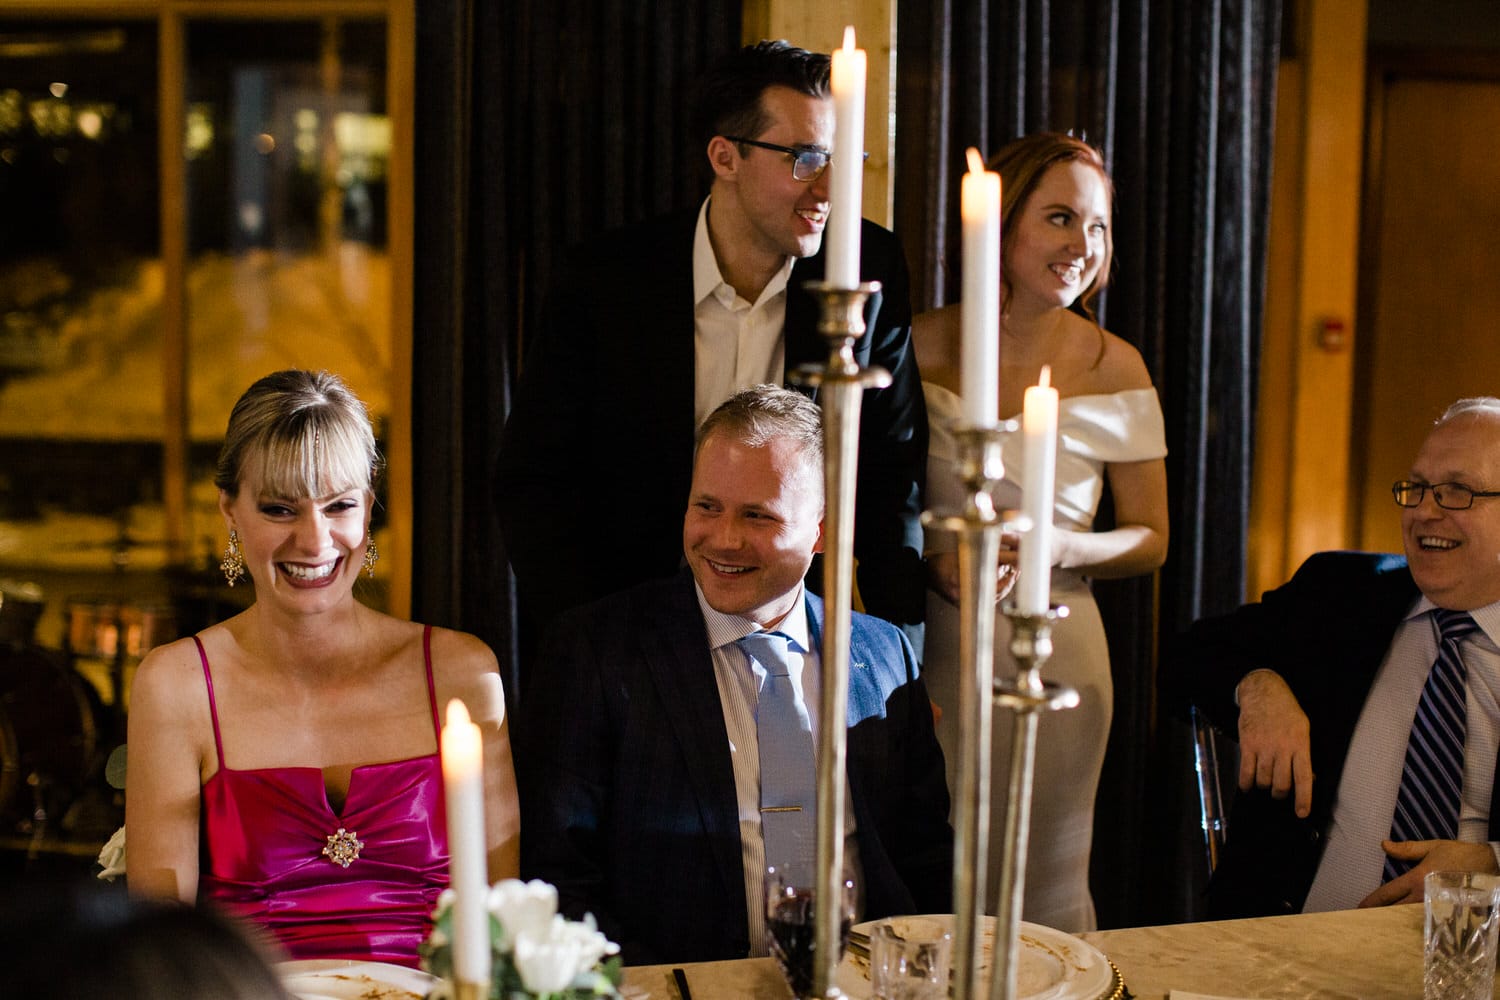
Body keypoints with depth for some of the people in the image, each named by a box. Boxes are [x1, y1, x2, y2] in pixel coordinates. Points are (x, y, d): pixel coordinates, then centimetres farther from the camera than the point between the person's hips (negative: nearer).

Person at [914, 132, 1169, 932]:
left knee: (1047, 892, 7)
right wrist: (932, 560, -13)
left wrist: (1057, 547, -14)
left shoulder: (1115, 369, -1)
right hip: (935, 651, 0)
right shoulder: (922, 346, -2)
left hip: (1056, 649, 0)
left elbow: (1150, 542, 4)